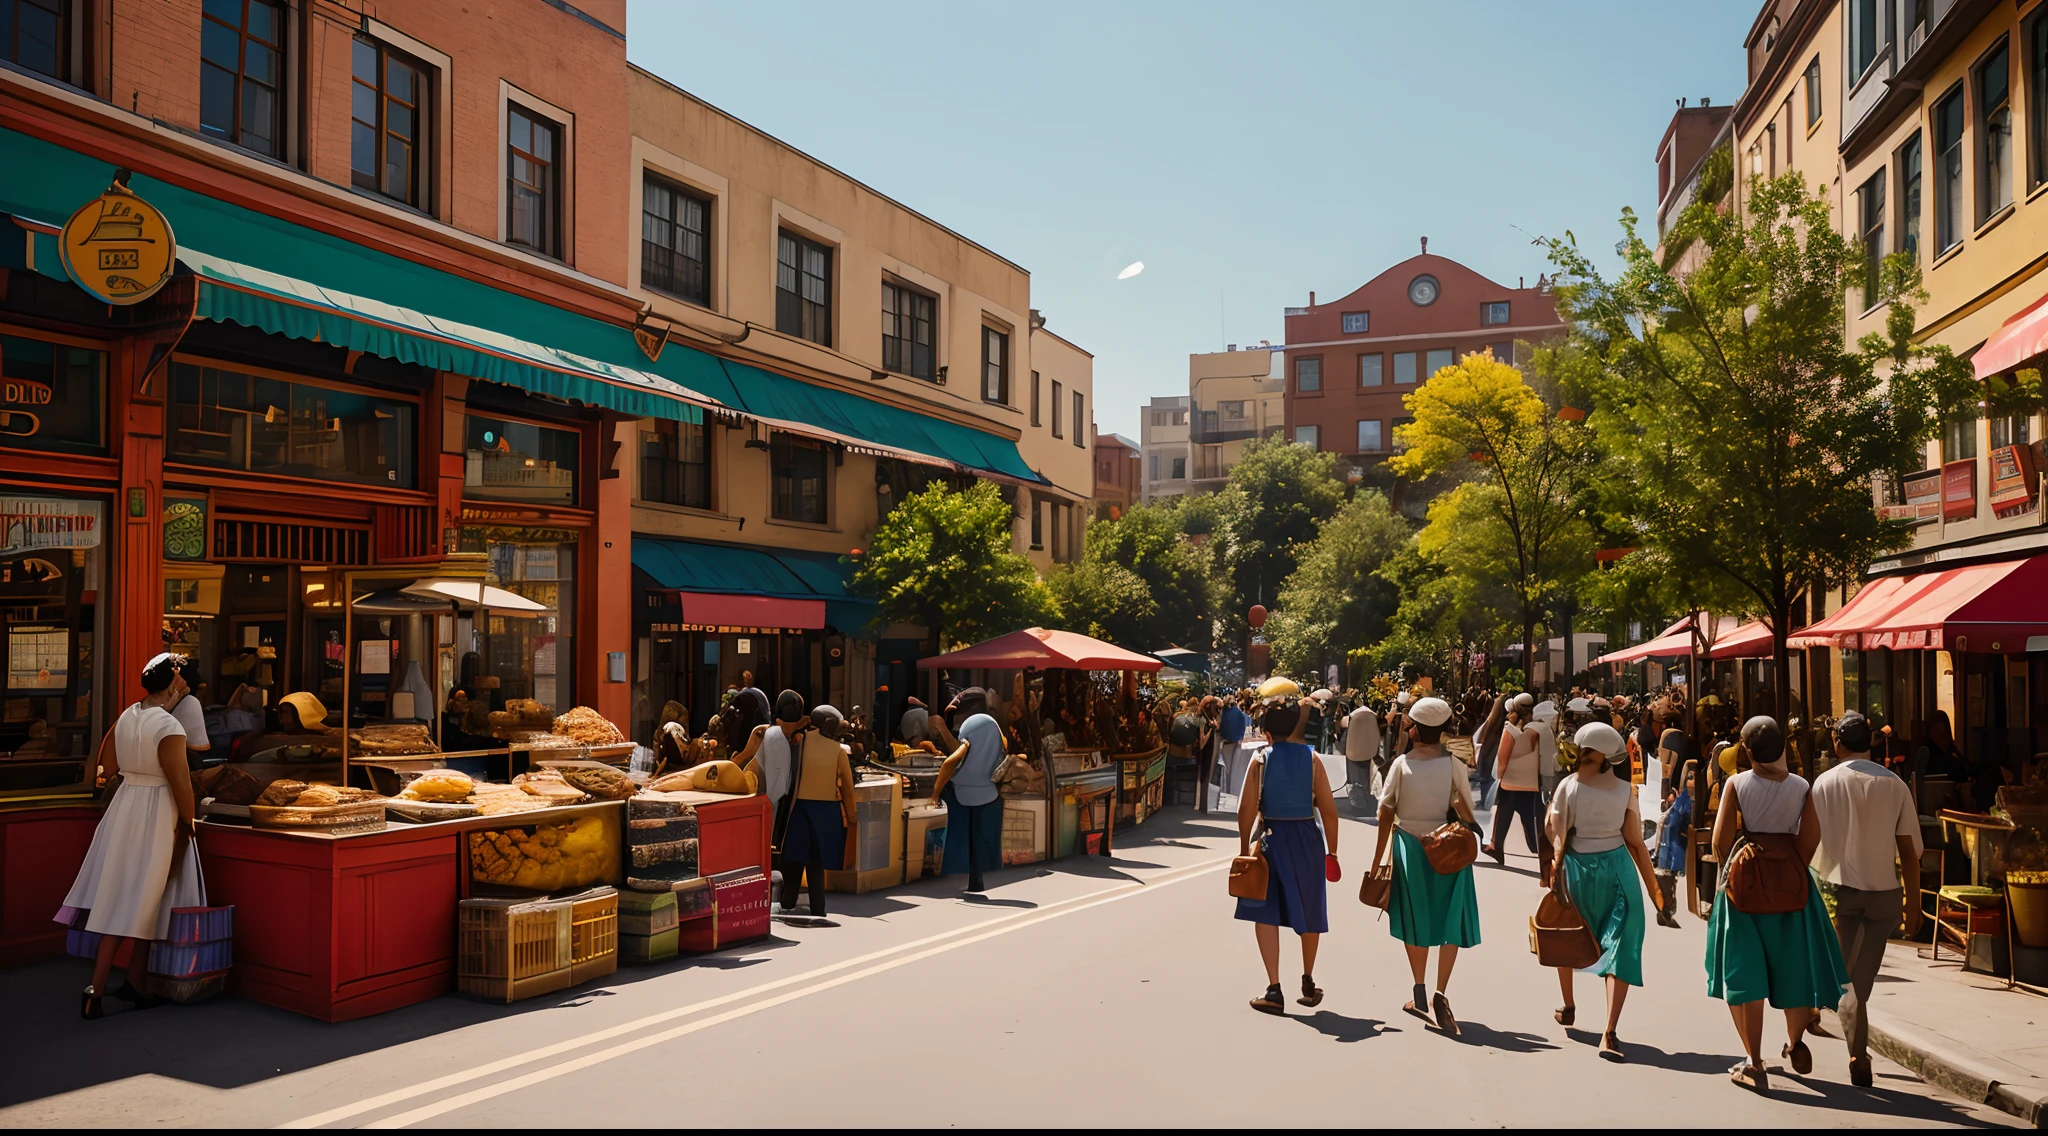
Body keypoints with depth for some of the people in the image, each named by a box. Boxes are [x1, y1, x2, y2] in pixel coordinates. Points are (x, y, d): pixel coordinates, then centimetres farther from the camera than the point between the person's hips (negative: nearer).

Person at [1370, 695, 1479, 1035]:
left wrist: (1379, 855, 6)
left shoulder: (1401, 763, -8)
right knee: (1450, 921, 4)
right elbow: (1467, 813, -10)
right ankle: (1440, 993, -10)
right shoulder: (1453, 764, -10)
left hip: (1409, 848, 1)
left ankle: (1420, 994, 22)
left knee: (1416, 919, 15)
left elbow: (1386, 812, -2)